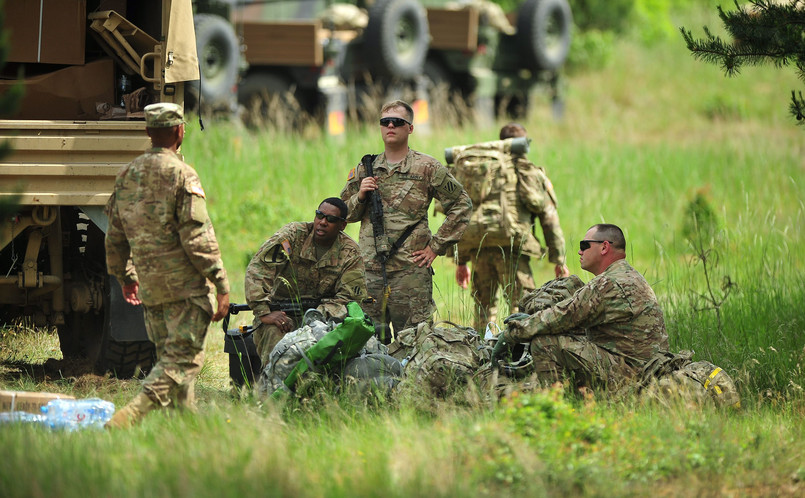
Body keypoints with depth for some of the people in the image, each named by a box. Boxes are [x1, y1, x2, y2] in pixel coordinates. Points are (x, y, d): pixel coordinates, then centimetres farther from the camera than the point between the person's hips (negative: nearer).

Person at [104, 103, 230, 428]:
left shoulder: (127, 176, 9)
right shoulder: (181, 175, -12)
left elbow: (115, 237, 18)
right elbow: (198, 238, -15)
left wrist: (124, 276, 32)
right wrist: (221, 285, -12)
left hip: (149, 287, 7)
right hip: (184, 285, -7)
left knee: (168, 356, 17)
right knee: (183, 359, -6)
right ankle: (131, 415, -21)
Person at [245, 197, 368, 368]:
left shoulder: (350, 253, 0)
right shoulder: (292, 234, -7)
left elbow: (351, 297, -7)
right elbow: (257, 270, -15)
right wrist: (264, 313, -25)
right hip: (281, 313, -2)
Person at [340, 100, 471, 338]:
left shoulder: (427, 167, 1)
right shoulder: (365, 169, 12)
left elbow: (462, 205, 4)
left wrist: (436, 246, -1)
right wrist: (360, 197, -3)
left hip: (411, 269, -4)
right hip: (370, 268, 4)